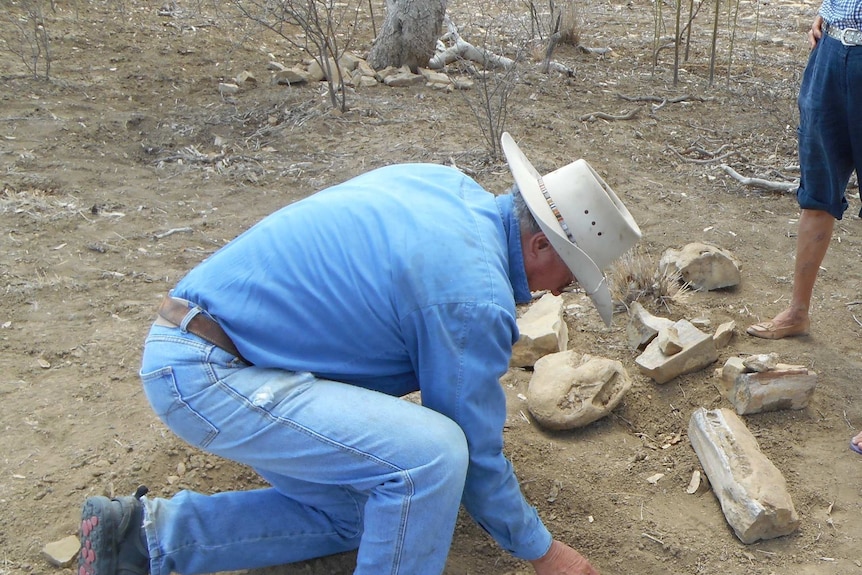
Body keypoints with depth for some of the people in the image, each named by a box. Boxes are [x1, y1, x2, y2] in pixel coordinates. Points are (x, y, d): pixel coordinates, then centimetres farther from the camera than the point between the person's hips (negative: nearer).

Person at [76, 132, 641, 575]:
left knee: (352, 515, 18)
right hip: (205, 376, -10)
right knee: (432, 454, -24)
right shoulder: (474, 297, -20)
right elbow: (476, 451, -9)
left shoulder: (449, 184, 6)